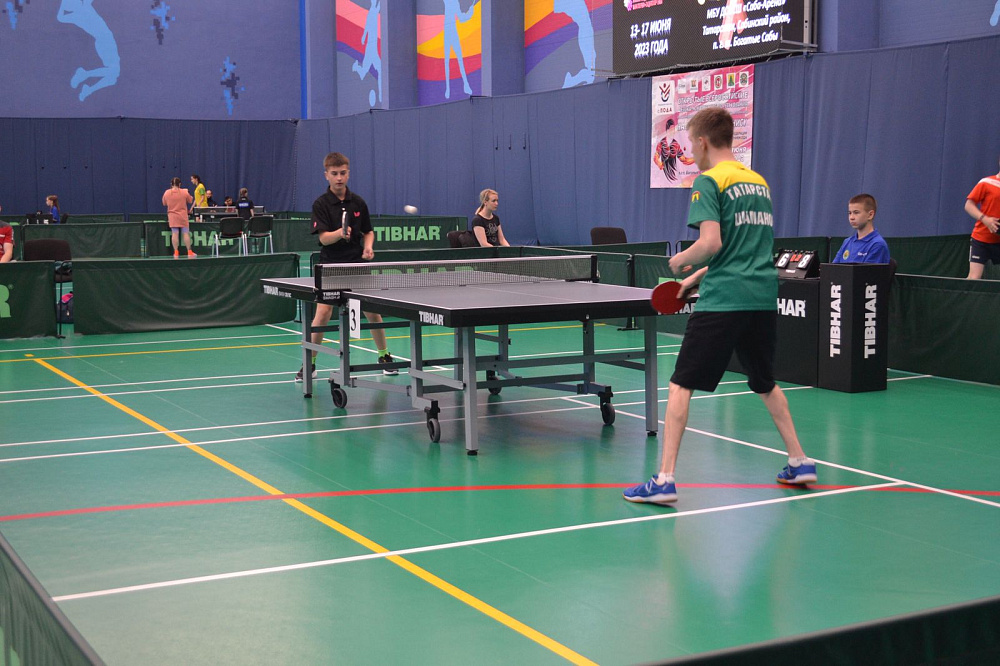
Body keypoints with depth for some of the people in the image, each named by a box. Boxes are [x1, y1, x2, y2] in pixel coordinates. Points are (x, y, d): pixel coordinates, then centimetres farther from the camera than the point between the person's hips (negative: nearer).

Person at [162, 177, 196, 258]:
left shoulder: (166, 193, -1)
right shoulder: (184, 192, -5)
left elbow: (164, 203, 11)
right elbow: (190, 201, 7)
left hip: (172, 217, 1)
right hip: (183, 216, -1)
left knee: (174, 234, 0)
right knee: (186, 233, 2)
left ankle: (176, 252, -2)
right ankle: (189, 252, 4)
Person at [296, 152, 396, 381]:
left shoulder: (358, 202, 3)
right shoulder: (321, 204, -7)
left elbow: (368, 231, 15)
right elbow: (324, 238, -16)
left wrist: (368, 248, -5)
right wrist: (340, 233, -36)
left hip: (357, 265, 3)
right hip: (331, 266, -3)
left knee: (373, 312, 5)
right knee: (323, 313, -13)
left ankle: (384, 357, 24)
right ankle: (309, 363, -1)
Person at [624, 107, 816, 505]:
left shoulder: (709, 181, -6)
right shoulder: (758, 181, 17)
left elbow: (711, 242, -19)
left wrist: (681, 261, 1)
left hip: (722, 301, -7)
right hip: (763, 297, 7)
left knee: (681, 385, -2)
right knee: (765, 383, 24)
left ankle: (664, 480, -7)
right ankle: (799, 462, 29)